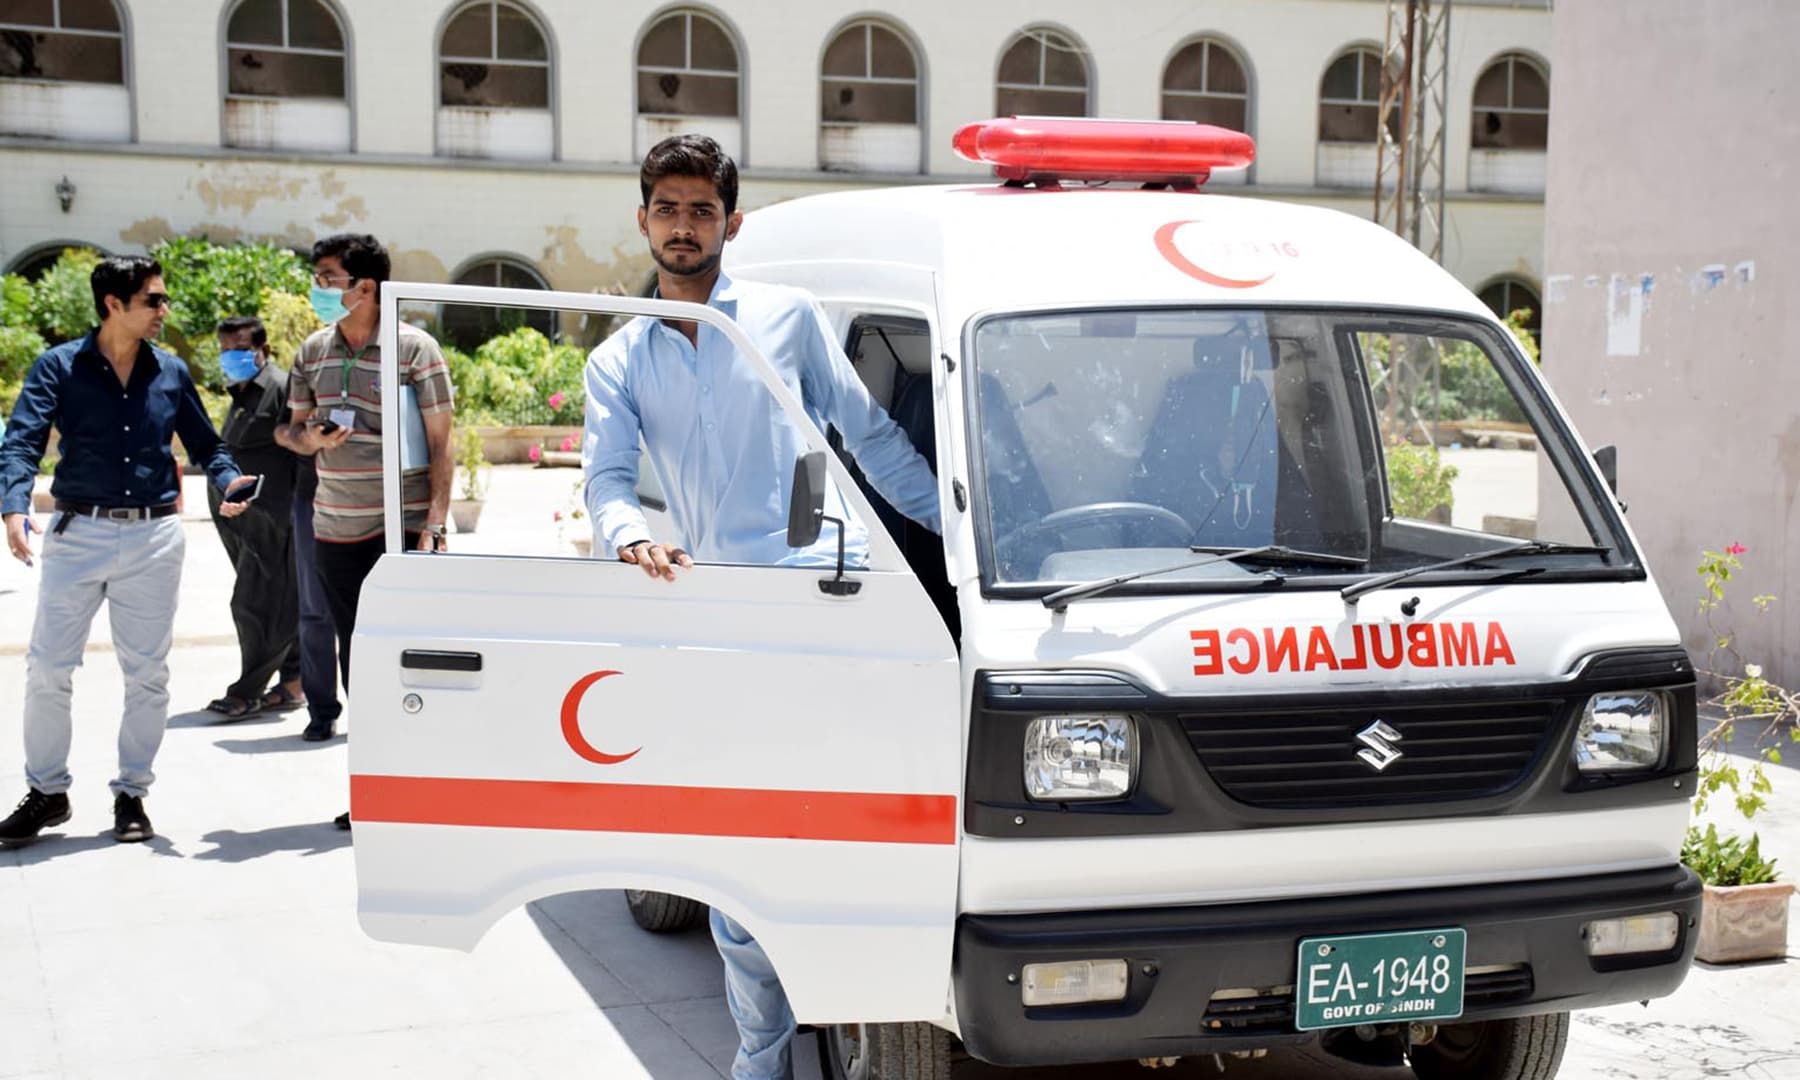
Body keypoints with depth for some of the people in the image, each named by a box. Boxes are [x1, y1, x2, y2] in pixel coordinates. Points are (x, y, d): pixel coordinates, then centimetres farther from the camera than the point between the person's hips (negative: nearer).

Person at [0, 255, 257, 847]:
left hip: (153, 537, 2)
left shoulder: (171, 373, 8)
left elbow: (205, 445, 13)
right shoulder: (58, 367, -1)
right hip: (79, 533, -2)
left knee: (148, 674, 6)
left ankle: (132, 793, 19)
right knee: (48, 669, -1)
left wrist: (230, 481, -10)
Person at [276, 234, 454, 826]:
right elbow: (293, 428, 19)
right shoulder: (313, 351, 10)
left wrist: (434, 527, -13)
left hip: (402, 525, -5)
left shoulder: (415, 348, -5)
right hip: (335, 529, 5)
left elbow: (441, 445, -6)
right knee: (354, 651, 9)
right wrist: (312, 438, -6)